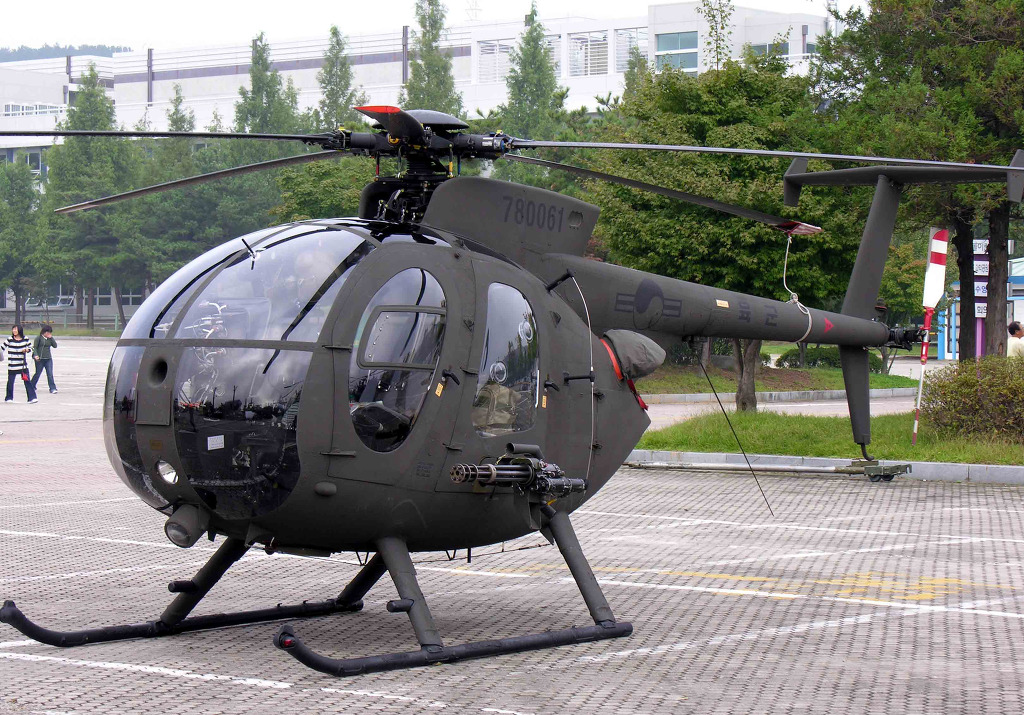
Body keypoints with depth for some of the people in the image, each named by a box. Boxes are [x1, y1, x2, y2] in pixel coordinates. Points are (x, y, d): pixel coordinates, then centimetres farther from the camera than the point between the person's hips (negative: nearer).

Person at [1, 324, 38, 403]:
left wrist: (27, 350, -7)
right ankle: (9, 398, 25)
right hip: (12, 366, 0)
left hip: (23, 365, 0)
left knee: (27, 381, -7)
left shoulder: (25, 339, 1)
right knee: (10, 381, 7)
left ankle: (32, 398, -8)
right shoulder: (9, 340, -4)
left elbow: (30, 348, 12)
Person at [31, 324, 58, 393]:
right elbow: (34, 347, -6)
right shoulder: (38, 338, -4)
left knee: (50, 374, -5)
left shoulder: (50, 338, 10)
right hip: (40, 359, -4)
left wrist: (51, 338, -5)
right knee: (38, 373, 6)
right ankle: (32, 387, 26)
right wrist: (36, 355, -20)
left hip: (48, 359, 4)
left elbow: (55, 345, 2)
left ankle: (52, 388, -7)